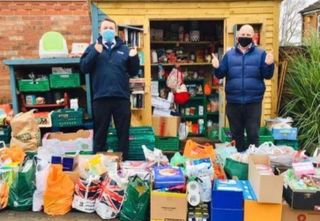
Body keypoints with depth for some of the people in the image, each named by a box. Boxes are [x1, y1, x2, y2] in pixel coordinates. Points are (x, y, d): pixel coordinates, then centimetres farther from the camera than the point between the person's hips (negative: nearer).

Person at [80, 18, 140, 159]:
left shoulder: (124, 49, 11)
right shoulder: (93, 48, 9)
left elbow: (133, 72, 7)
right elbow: (83, 68, -3)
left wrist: (134, 58, -10)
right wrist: (95, 52, -16)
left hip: (122, 98, 1)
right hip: (100, 98, -1)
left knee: (123, 133, 9)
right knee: (99, 133, 9)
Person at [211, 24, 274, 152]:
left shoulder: (261, 54, 3)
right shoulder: (229, 55, 8)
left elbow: (267, 75, -1)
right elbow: (220, 75, 4)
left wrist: (269, 64, -21)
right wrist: (217, 67, -17)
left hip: (253, 102, -2)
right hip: (233, 102, 2)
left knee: (253, 134, 3)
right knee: (236, 134, 13)